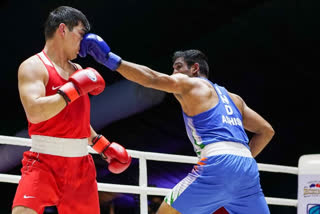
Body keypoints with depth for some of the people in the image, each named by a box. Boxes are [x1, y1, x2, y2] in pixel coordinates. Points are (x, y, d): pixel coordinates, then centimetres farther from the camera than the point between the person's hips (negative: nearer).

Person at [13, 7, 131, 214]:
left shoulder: (78, 71, 15)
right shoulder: (33, 66, -8)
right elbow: (34, 112, -25)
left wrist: (104, 146, 24)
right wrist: (75, 89, -20)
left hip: (81, 165, 7)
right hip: (44, 162, -7)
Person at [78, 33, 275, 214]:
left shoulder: (189, 84, 12)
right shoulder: (233, 98, 30)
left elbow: (152, 78, -5)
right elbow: (266, 131, 28)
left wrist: (110, 59, -7)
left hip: (218, 164, -6)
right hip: (248, 169, 6)